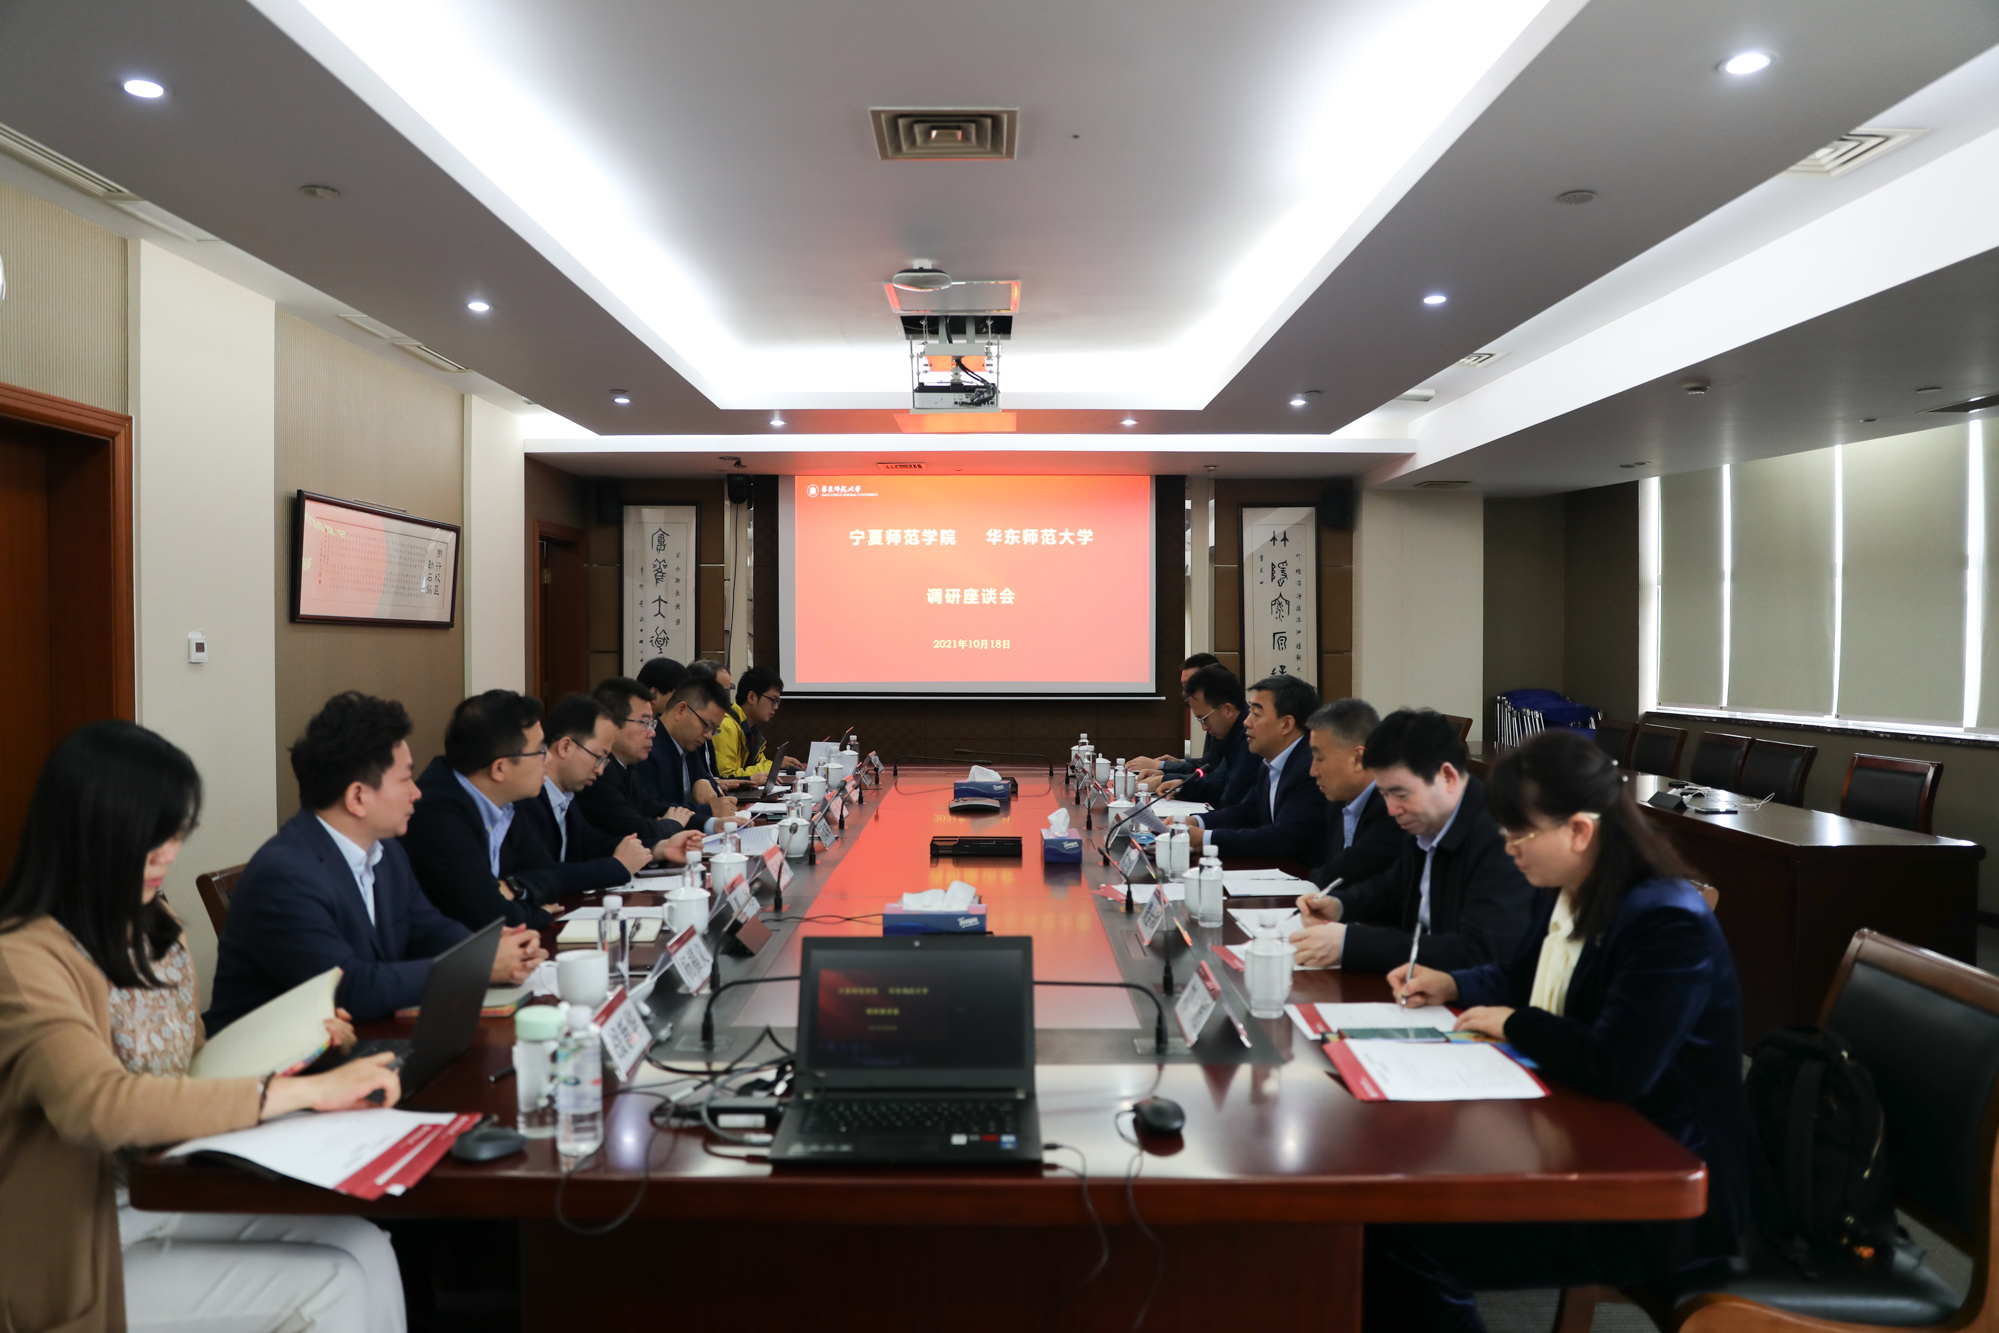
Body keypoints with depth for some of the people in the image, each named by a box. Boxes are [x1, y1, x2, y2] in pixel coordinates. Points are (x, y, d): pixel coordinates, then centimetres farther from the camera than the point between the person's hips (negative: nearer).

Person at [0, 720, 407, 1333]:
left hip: (173, 1187, 7)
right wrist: (305, 1091, -35)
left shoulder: (153, 925, 6)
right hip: (83, 1248, -7)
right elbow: (102, 1106, -34)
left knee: (366, 1250, -12)